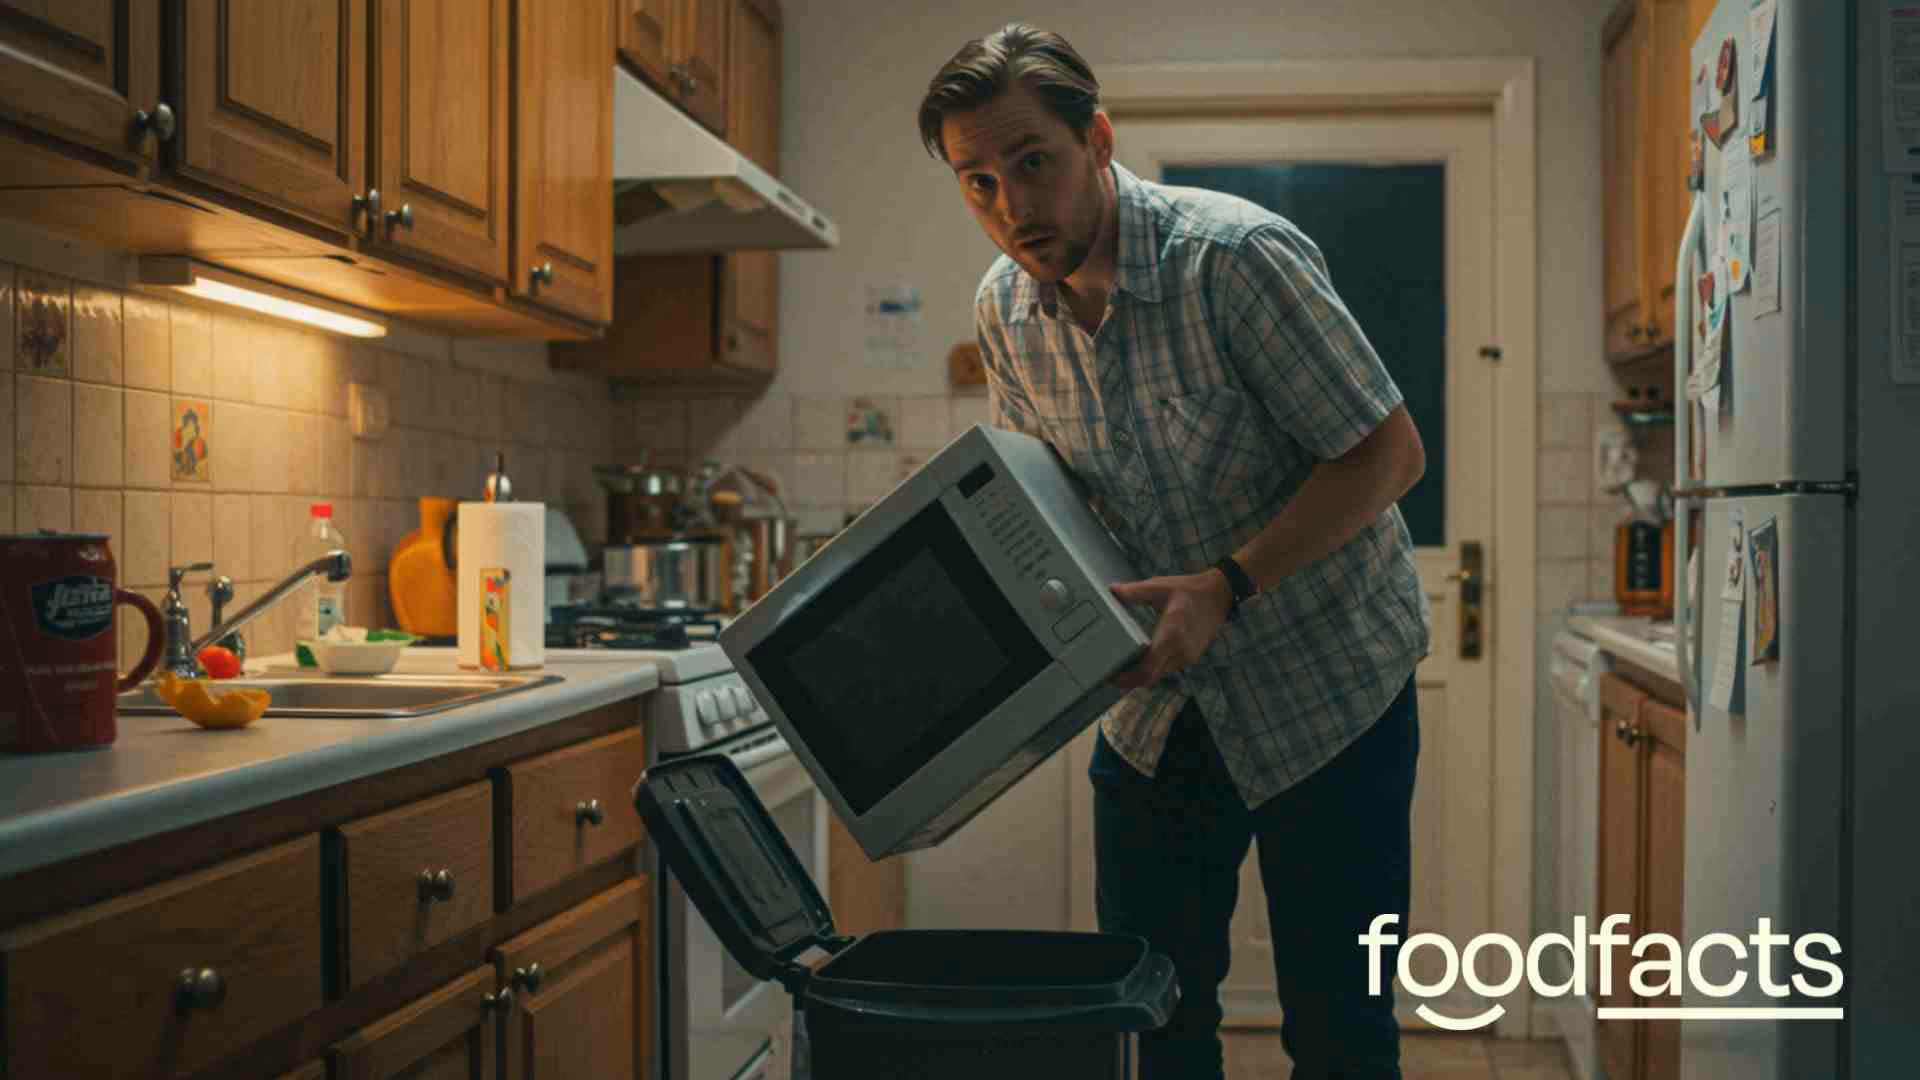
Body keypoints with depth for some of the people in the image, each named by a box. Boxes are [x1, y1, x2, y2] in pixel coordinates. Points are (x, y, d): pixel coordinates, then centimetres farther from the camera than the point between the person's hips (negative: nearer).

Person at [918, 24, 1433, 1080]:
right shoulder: (1005, 308, -3)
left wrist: (1223, 587, -28)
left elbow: (1389, 452, -19)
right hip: (1159, 697, 5)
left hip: (1326, 684, -5)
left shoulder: (1238, 255, -23)